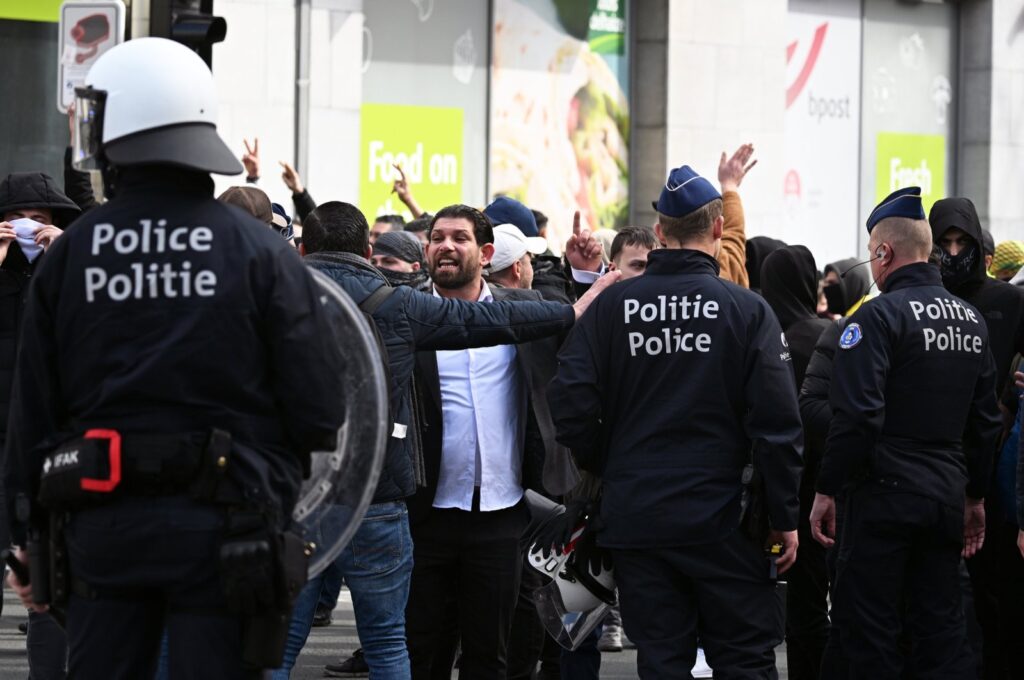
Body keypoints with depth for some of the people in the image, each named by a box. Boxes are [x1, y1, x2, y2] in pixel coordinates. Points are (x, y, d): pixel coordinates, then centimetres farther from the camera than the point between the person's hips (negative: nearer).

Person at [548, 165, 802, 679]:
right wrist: (784, 516, -1)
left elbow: (571, 402, -6)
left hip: (634, 516, 2)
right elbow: (777, 422, -9)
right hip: (720, 518, -2)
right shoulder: (747, 310, -6)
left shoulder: (612, 305, -1)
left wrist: (606, 467, 12)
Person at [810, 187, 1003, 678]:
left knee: (870, 635, -2)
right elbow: (986, 421, 17)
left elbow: (856, 415, -18)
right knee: (941, 628, 10)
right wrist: (975, 497, 23)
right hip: (948, 498, 7)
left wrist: (827, 491, -12)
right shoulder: (972, 320, 12)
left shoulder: (880, 316, -11)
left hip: (886, 494, -7)